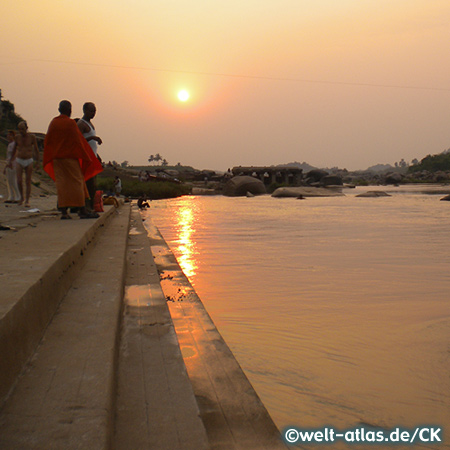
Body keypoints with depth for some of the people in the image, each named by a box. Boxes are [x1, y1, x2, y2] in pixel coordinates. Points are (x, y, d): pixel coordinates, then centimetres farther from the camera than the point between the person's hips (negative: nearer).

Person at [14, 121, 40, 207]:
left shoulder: (32, 137, -6)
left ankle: (27, 201, 8)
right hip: (19, 161, 1)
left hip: (29, 161, -1)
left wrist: (37, 161, 0)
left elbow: (36, 149, 3)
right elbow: (14, 148, 12)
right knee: (19, 181, -10)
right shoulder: (17, 137, -1)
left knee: (28, 182, 0)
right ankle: (22, 197, 14)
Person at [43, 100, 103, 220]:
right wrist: (88, 156, 2)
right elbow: (79, 140, -8)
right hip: (70, 158, -5)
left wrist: (48, 160, 20)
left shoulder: (53, 123, 7)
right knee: (77, 182, 0)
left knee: (61, 184, 4)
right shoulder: (71, 123, -9)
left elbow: (47, 142, 11)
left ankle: (63, 212, -1)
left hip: (56, 158, 5)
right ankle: (82, 211, 0)